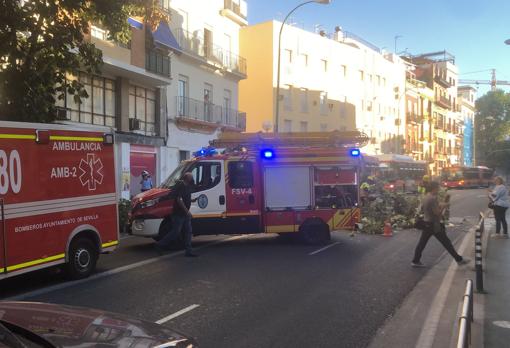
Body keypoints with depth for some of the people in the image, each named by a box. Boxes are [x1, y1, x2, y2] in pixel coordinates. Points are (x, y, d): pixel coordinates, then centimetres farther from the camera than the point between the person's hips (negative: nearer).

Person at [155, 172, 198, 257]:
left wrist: (193, 200, 8)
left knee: (188, 232, 6)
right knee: (175, 232, -4)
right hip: (178, 214, -10)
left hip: (185, 214, 10)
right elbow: (179, 200, -23)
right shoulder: (180, 185, -16)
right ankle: (160, 245, 11)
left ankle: (188, 251, 9)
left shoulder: (186, 186, 14)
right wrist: (187, 211, -23)